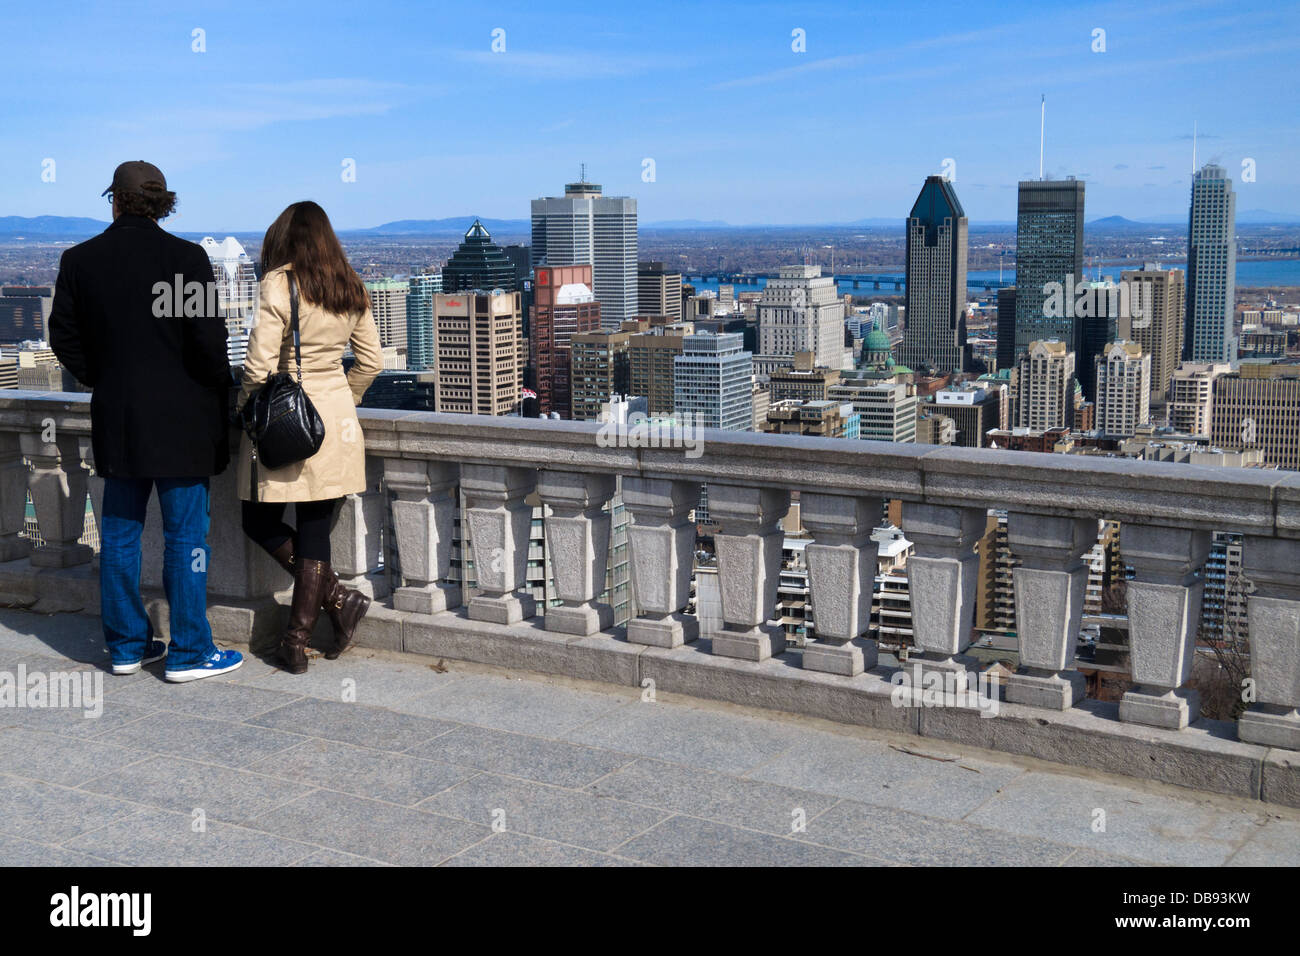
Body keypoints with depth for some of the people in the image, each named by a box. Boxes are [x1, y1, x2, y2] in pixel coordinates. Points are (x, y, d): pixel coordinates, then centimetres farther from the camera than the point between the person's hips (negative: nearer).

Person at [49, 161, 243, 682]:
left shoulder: (80, 259, 1)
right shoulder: (186, 257, -11)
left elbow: (64, 335, 5)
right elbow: (207, 338, -13)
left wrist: (101, 380, 17)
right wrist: (219, 395, 2)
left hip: (115, 418, 4)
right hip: (179, 420, -4)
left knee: (120, 532, 13)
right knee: (185, 533, 3)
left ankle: (127, 645, 22)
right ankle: (188, 653, 7)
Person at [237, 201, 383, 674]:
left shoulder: (278, 285, -10)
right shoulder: (351, 290, 7)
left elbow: (259, 366, -15)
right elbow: (371, 363, 11)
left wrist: (247, 413, 1)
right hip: (337, 424, 6)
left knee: (261, 523, 10)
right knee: (314, 532, 9)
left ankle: (338, 596, 1)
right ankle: (298, 640, 11)